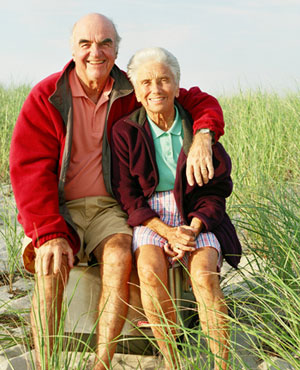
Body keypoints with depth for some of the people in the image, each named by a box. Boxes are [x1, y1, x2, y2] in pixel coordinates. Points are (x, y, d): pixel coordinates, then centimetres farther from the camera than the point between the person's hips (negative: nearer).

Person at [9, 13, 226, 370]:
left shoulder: (132, 94, 3)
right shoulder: (46, 96, -3)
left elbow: (198, 100, 8)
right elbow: (29, 168, -9)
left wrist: (202, 137, -18)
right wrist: (49, 233, -22)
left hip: (109, 207, 1)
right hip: (56, 209, -1)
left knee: (119, 258, -30)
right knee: (50, 267, -31)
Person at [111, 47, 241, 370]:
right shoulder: (125, 132, 0)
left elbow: (216, 189, 3)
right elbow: (127, 195, -3)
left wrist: (193, 229, -15)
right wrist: (166, 232, -17)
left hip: (196, 217, 0)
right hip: (147, 218, 0)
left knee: (204, 273, -29)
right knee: (150, 269, -31)